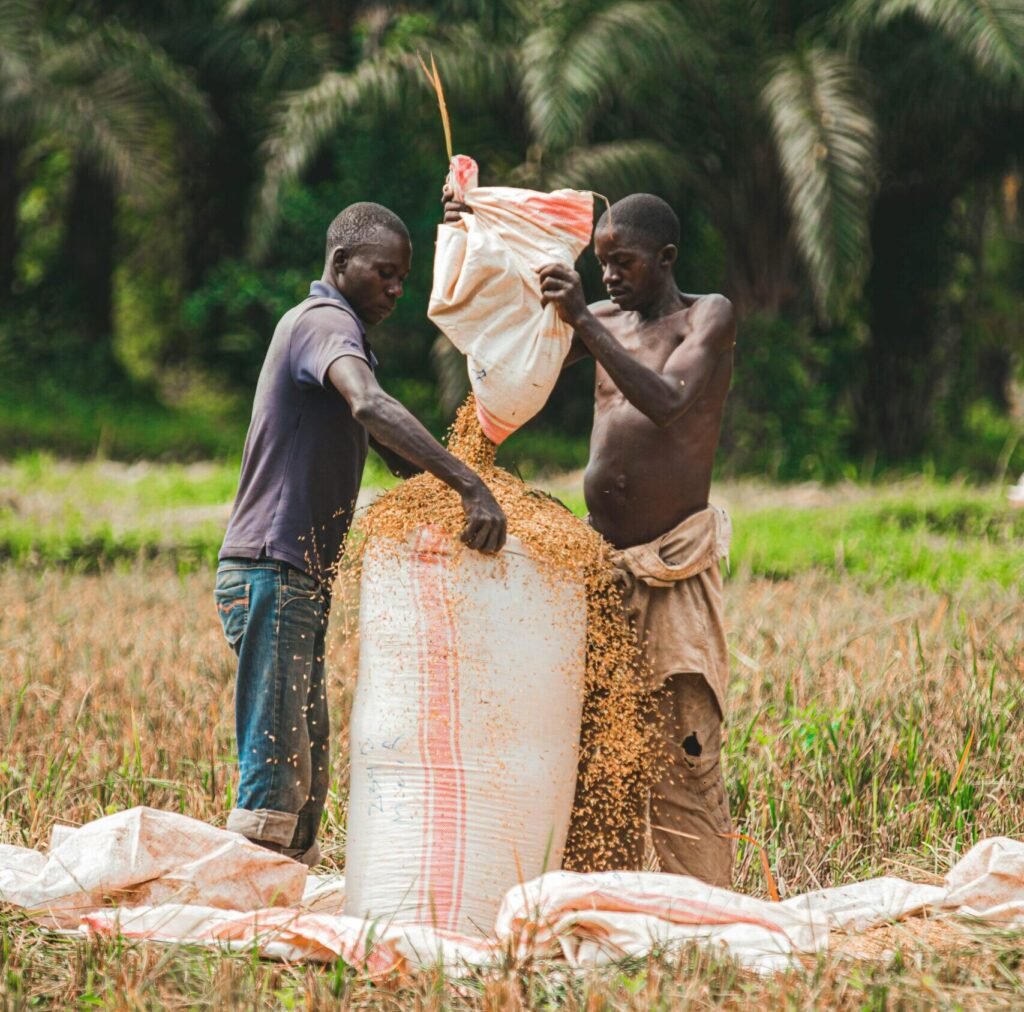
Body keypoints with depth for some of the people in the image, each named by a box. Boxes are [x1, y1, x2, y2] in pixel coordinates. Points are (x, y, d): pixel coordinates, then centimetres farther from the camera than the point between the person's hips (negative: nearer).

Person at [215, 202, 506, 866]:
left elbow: (397, 457, 24)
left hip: (298, 582, 11)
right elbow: (370, 407, -33)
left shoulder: (332, 328, 22)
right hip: (273, 572, -11)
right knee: (275, 773, -13)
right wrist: (469, 486, -40)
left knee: (308, 774, 12)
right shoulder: (325, 323, -10)